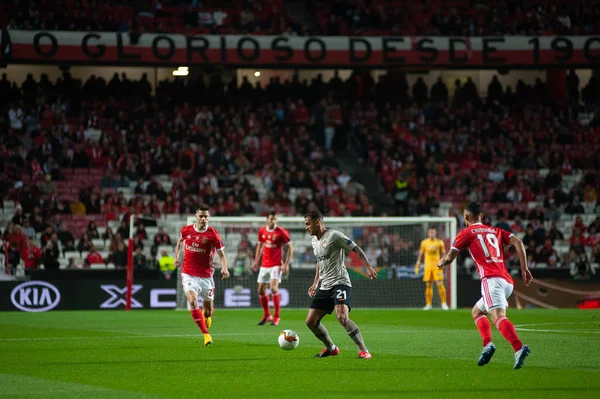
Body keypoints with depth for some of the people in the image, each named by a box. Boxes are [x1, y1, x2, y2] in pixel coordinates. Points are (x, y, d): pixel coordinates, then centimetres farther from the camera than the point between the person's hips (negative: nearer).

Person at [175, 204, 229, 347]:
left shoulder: (213, 234, -9)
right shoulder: (186, 230, -1)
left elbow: (221, 254, -5)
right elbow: (180, 241, 22)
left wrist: (224, 268, -23)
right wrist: (176, 257, 14)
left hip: (206, 275, 0)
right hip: (189, 274, 0)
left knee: (208, 311, 8)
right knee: (193, 301, -25)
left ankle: (207, 316, 49)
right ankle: (206, 334, -20)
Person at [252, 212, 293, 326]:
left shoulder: (281, 232, -9)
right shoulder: (262, 231, 5)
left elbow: (290, 248, -5)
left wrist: (286, 264, -11)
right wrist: (256, 261, 17)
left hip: (276, 265, -5)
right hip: (264, 264, 6)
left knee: (273, 288, -19)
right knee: (261, 290, 6)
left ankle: (276, 317, -9)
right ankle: (267, 315, 24)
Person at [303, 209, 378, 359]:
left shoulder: (334, 236, -10)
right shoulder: (315, 241, 15)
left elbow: (357, 249, -10)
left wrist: (368, 267, -21)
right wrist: (315, 283, 25)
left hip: (340, 283, -9)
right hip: (325, 286, 9)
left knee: (342, 317, -28)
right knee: (311, 321, 4)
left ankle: (363, 350, -21)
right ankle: (331, 348, 24)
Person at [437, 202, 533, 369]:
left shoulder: (467, 233, 11)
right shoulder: (495, 231, 25)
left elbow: (449, 257, 7)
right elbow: (518, 242, 11)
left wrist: (440, 263, 30)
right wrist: (524, 269, 10)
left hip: (491, 279, -7)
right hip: (508, 281, 7)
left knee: (498, 316, -24)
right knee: (476, 311, 24)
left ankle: (519, 348, -48)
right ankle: (487, 345, 1)